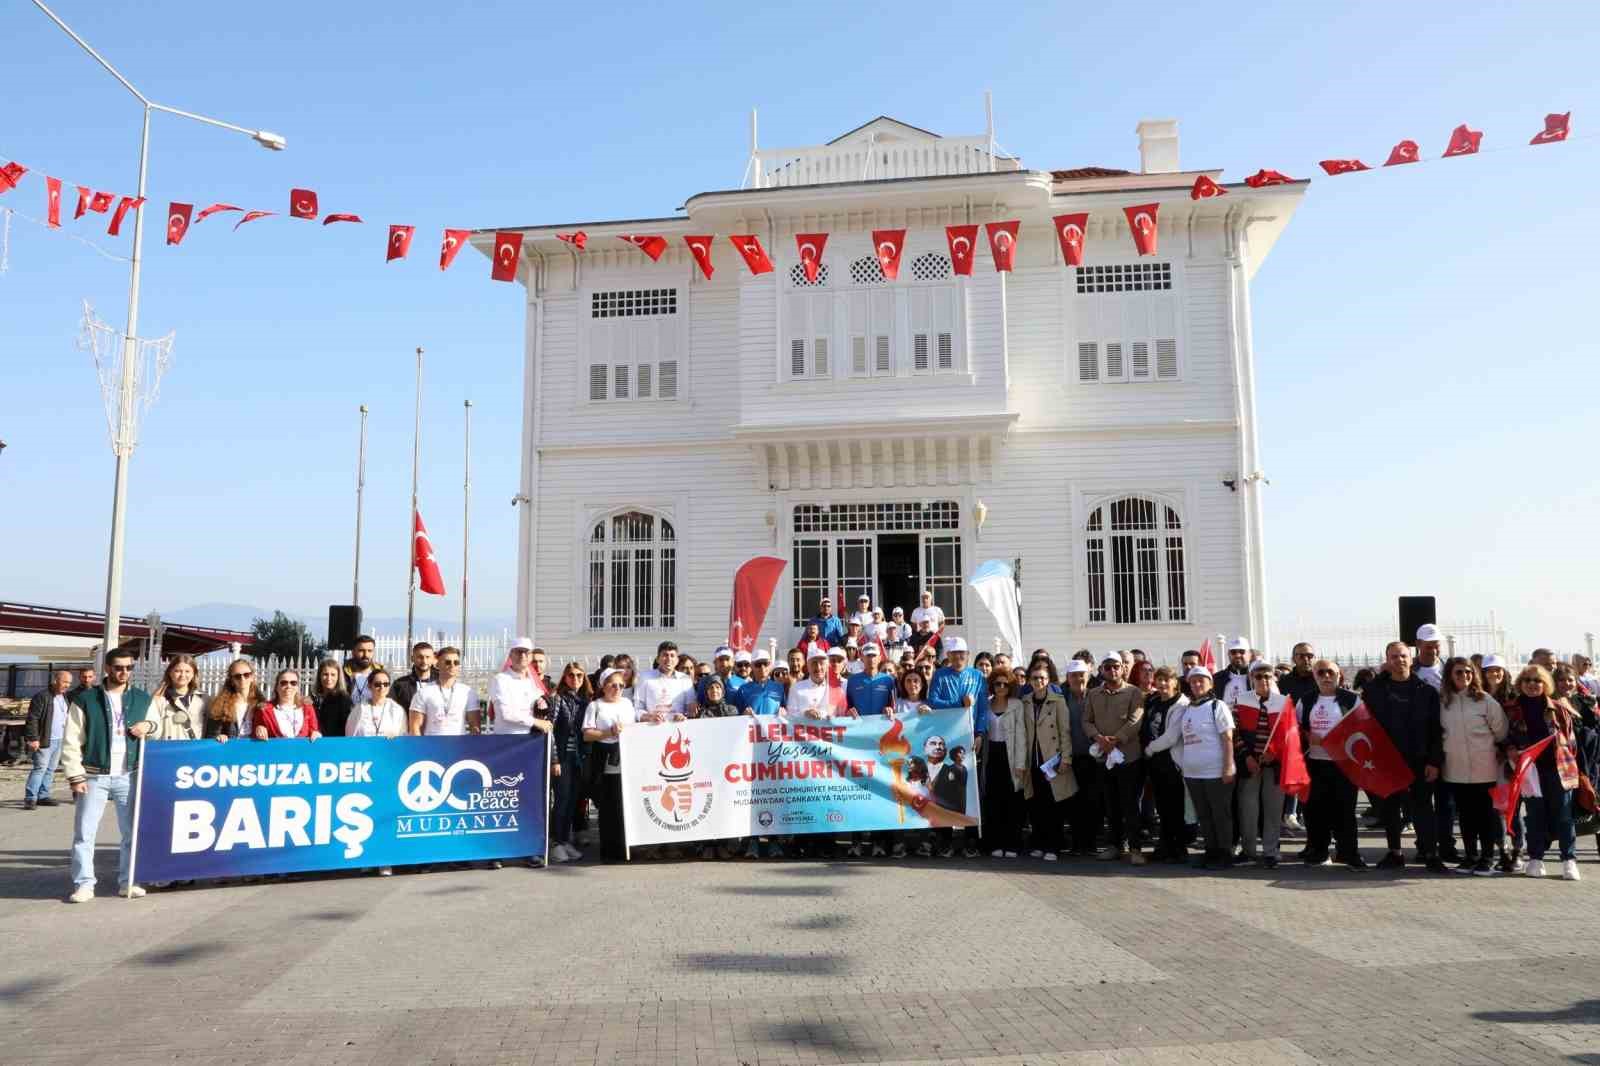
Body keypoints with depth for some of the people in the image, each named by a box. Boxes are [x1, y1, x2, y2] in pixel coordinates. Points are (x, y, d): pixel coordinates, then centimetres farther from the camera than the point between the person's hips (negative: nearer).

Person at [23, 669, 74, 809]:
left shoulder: (65, 698, 14)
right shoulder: (42, 697, -12)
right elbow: (32, 719, -15)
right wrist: (33, 738, -19)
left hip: (60, 740, 8)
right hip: (45, 740, -8)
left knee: (50, 769, 10)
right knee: (40, 768, -10)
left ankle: (43, 796, 16)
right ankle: (30, 798, -6)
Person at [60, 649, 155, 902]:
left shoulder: (143, 699, 8)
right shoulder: (85, 699, -2)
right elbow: (71, 742, -3)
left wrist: (148, 726, -4)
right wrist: (75, 776, -9)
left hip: (129, 776, 3)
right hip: (94, 776, -3)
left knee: (132, 832, 7)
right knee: (84, 832, -2)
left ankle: (127, 881, 18)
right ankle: (84, 884, 9)